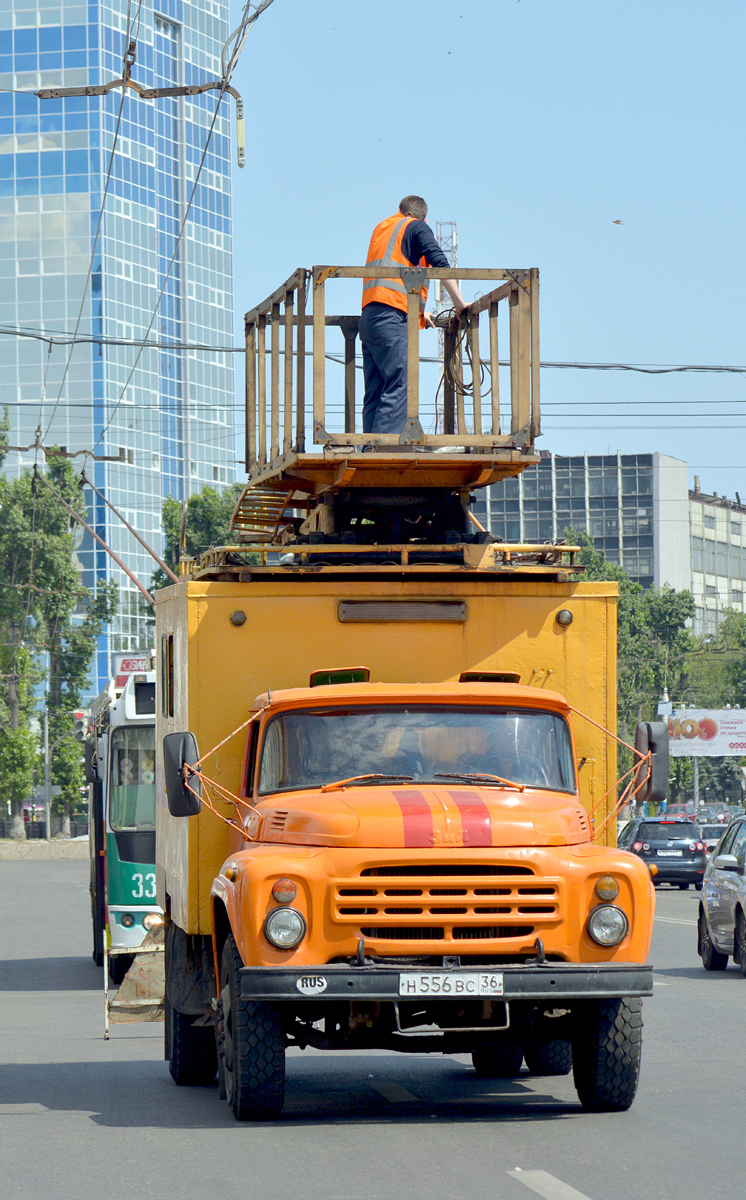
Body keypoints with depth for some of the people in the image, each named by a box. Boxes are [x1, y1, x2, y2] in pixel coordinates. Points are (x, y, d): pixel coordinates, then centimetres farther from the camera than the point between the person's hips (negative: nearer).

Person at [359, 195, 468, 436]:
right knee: (399, 387, -15)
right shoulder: (417, 227, 9)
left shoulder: (381, 228, 30)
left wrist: (419, 311, 41)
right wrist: (459, 303, 0)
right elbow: (439, 264, -4)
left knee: (375, 394, 4)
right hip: (391, 317, -8)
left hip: (369, 316, 8)